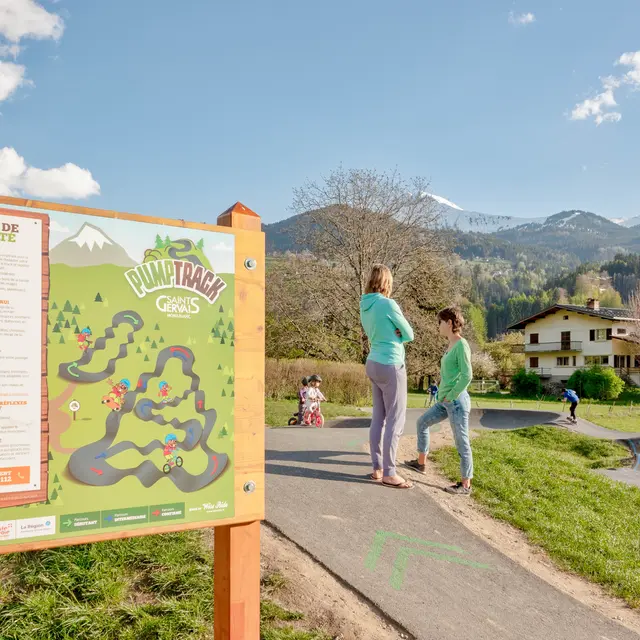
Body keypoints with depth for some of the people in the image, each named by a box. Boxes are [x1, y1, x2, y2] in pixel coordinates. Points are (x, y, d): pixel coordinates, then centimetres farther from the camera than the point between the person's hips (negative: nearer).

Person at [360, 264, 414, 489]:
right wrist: (397, 335, 7)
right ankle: (389, 473, 0)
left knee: (378, 417, 12)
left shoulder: (365, 306, 7)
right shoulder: (388, 304, -16)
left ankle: (377, 468, 17)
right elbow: (409, 334, -7)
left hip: (374, 364, 8)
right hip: (391, 366, -8)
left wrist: (393, 334, 1)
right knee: (396, 420, -2)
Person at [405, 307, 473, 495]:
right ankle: (421, 463, 30)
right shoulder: (451, 345, 14)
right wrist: (444, 395, 15)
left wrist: (451, 396, -14)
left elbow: (467, 376, -21)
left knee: (462, 443, -1)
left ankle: (465, 484, 9)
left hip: (457, 402, -10)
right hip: (446, 402, 10)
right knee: (422, 422, 18)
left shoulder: (461, 345, -14)